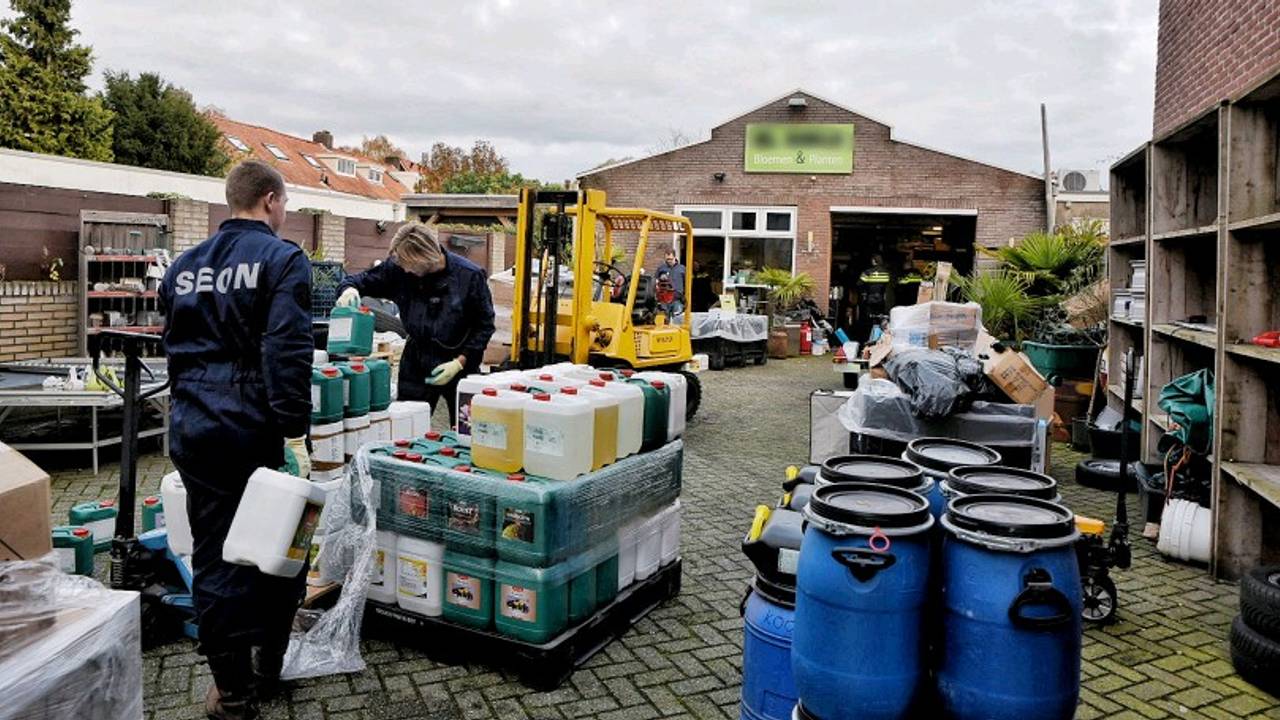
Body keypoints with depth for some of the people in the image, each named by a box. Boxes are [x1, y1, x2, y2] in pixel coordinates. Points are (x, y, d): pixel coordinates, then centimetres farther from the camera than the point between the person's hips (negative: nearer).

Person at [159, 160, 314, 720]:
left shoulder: (183, 266, 13)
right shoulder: (282, 259, -8)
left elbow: (174, 347, 21)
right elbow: (287, 352, -19)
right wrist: (295, 433, -19)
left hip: (194, 427, 5)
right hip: (257, 427, -5)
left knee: (213, 557, 8)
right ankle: (270, 663, 26)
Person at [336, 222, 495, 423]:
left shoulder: (470, 276, -14)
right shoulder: (398, 268, -8)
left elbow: (485, 325, -7)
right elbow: (363, 280, 5)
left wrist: (459, 362, -14)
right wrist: (349, 289, -19)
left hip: (459, 364, -2)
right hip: (416, 363, 2)